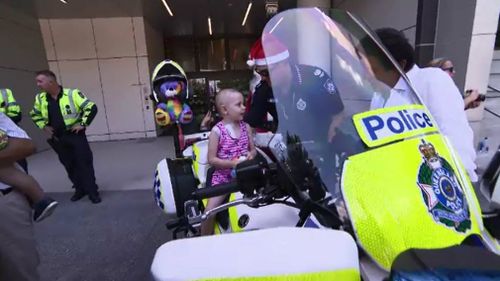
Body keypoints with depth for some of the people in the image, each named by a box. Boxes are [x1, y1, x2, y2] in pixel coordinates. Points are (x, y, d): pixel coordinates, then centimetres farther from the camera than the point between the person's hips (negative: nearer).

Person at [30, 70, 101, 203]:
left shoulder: (72, 94, -11)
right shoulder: (40, 98, 6)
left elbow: (91, 108, -14)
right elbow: (35, 114, 24)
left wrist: (83, 124, -15)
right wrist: (44, 126, 10)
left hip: (75, 136, -5)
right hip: (58, 138, 6)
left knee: (84, 163, -4)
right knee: (69, 165, 11)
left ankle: (92, 191, 4)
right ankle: (80, 189, 25)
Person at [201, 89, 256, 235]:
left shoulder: (246, 127, 3)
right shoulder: (217, 131, -11)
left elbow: (253, 149, 13)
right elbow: (211, 159, -11)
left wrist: (251, 154, -11)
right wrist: (232, 163, -22)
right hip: (224, 176, -4)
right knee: (210, 210, -13)